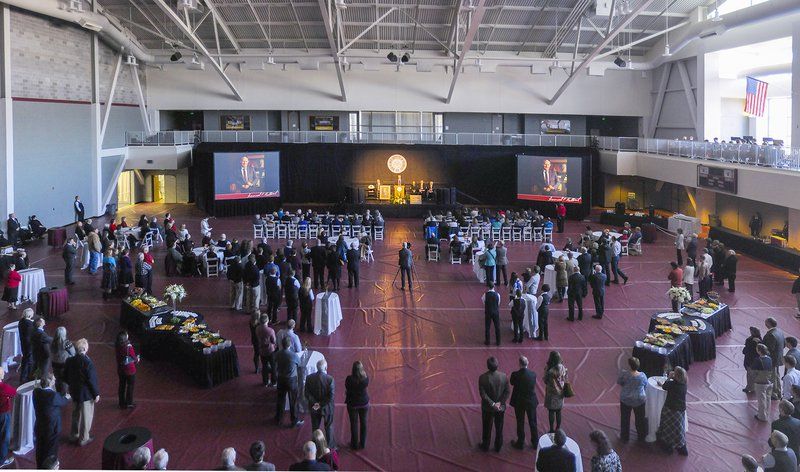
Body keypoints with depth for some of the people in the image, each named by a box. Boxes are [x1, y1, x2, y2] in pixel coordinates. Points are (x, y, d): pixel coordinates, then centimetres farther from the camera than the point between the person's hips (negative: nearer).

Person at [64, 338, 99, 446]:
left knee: (76, 414, 24)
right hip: (86, 394, -7)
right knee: (86, 416, 9)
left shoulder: (70, 361, -6)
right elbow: (91, 380, -21)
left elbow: (66, 376, 5)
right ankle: (84, 438, 19)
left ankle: (74, 435, 38)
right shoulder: (87, 362, -26)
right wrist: (96, 394, -10)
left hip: (74, 392, 7)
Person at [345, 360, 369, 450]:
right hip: (364, 403, 1)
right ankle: (363, 443, 30)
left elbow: (347, 389, -8)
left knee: (354, 424, 15)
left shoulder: (349, 379, -25)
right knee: (363, 423, 19)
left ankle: (355, 445, 27)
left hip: (352, 404, -1)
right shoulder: (366, 378, -20)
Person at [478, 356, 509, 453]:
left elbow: (483, 394, -20)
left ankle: (485, 446, 33)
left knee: (487, 428, 18)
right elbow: (507, 392, -10)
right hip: (501, 408, 1)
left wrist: (492, 404, -17)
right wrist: (499, 403, -10)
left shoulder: (482, 377, -21)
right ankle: (498, 447, 32)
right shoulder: (503, 376, -14)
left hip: (487, 408, -1)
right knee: (499, 429, 18)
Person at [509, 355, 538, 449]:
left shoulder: (515, 374, -21)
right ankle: (535, 443, 28)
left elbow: (512, 383, -2)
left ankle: (520, 443, 25)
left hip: (519, 403, -2)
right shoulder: (533, 374, -14)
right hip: (532, 402, 2)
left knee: (520, 423, 13)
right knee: (533, 423, 16)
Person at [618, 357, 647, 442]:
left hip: (625, 400, -1)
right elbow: (645, 385, -1)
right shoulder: (642, 375, -19)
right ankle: (641, 437, 38)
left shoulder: (624, 374, -24)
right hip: (639, 401, 1)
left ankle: (625, 437, 32)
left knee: (625, 419, 19)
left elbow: (618, 382, -6)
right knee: (640, 419, 22)